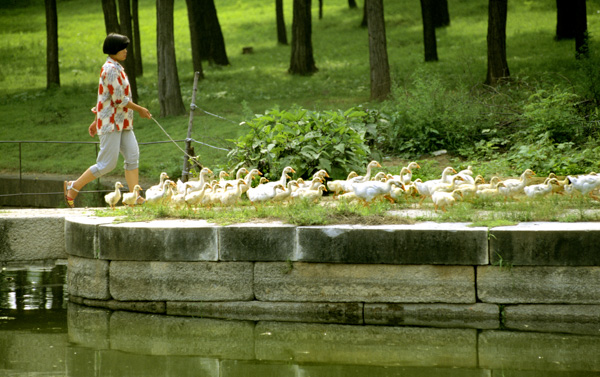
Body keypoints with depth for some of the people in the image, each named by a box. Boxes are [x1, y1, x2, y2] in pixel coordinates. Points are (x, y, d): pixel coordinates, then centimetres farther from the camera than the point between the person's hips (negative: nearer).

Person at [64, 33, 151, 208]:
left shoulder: (116, 68, 16)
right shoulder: (111, 69, -16)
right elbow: (119, 99, -19)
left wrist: (96, 121, 24)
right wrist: (139, 109, -9)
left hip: (122, 124, 10)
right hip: (111, 123, -10)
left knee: (133, 156, 0)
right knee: (107, 164, -8)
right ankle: (73, 186, 4)